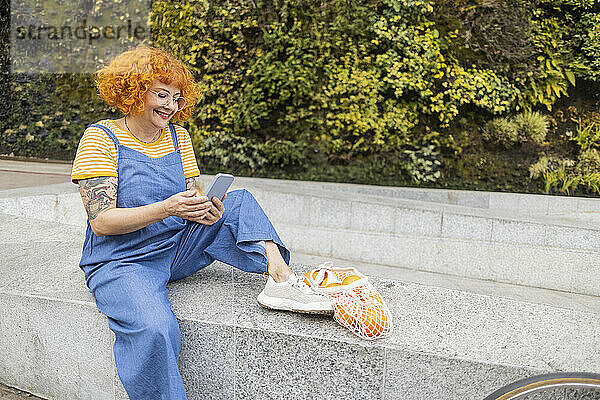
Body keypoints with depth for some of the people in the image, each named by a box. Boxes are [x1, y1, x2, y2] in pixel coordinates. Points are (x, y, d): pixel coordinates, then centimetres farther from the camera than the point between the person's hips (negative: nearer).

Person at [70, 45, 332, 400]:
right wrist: (166, 208, -28)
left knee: (239, 201, -11)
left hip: (178, 249, 5)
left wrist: (210, 211, -18)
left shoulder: (178, 137, 10)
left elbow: (194, 199, 7)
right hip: (121, 261, -5)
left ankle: (279, 276, -31)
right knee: (154, 329, -34)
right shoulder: (101, 138, -7)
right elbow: (101, 222, -15)